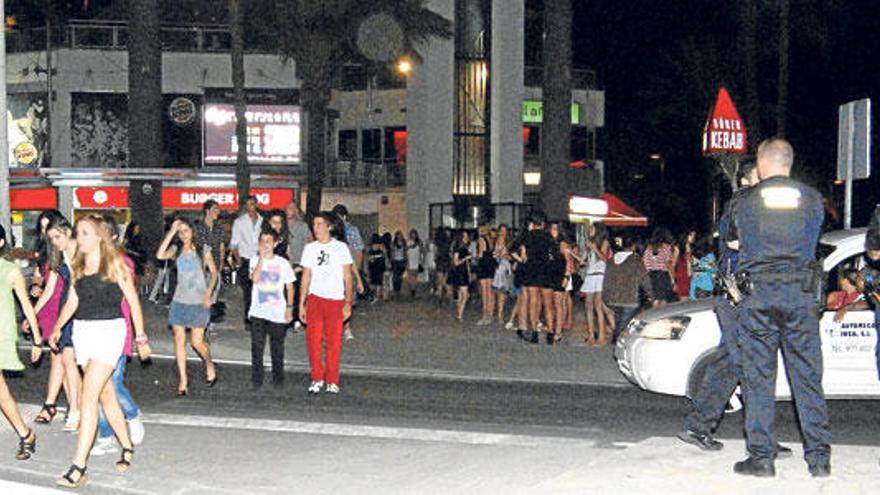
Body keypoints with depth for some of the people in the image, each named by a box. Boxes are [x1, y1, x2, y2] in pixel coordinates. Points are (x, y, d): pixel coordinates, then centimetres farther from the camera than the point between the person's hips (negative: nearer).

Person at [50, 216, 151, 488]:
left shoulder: (114, 263, -5)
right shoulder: (78, 266, 11)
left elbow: (133, 300, -2)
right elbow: (72, 301, 13)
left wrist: (141, 338, 0)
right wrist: (58, 327, -2)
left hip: (108, 330, -6)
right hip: (82, 331, 6)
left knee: (89, 396, -14)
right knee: (106, 394, 13)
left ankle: (78, 467, -17)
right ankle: (127, 447, 30)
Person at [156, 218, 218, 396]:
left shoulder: (203, 250, 0)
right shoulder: (176, 250, 3)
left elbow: (213, 272, 5)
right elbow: (160, 255, -17)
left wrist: (208, 293, -7)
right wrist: (171, 232, -17)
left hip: (199, 302, -2)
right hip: (180, 301, 2)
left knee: (197, 342, -4)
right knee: (179, 341, 0)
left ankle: (209, 364, 27)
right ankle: (183, 381, 8)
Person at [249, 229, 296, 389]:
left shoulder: (283, 263, 0)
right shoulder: (255, 260, 2)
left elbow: (290, 287, 6)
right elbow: (255, 279, -17)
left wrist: (289, 308, 1)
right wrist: (262, 258, -16)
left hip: (277, 313, 0)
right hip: (258, 312, 0)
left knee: (277, 347, 8)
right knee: (257, 346, -3)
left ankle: (278, 378, 23)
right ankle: (257, 380, 5)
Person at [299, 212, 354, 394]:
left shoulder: (341, 247, 3)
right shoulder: (310, 248, 11)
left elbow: (347, 276, 3)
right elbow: (306, 277, 13)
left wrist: (348, 302, -5)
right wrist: (301, 304, 8)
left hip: (336, 299, -2)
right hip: (314, 298, 2)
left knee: (334, 341, -1)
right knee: (313, 338, -6)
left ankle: (332, 381, 8)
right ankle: (317, 378, 7)